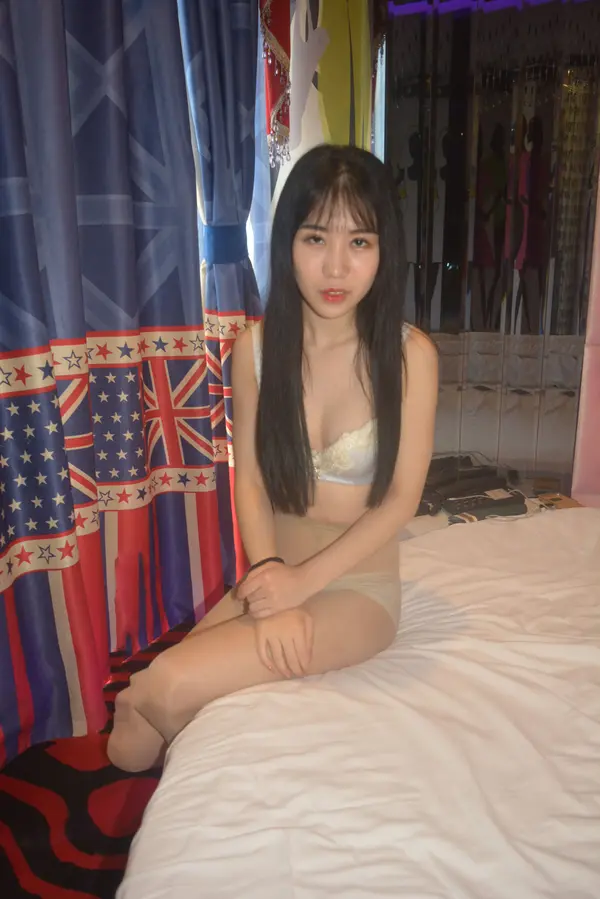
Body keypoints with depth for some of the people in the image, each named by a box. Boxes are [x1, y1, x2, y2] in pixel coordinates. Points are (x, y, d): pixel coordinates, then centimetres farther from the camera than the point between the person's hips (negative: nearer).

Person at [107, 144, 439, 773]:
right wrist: (269, 576, -18)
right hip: (274, 577, 3)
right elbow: (250, 479, -3)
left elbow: (401, 498, -10)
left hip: (359, 589, -3)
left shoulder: (409, 354, -12)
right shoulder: (256, 347, -4)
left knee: (166, 687, -20)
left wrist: (304, 580, -17)